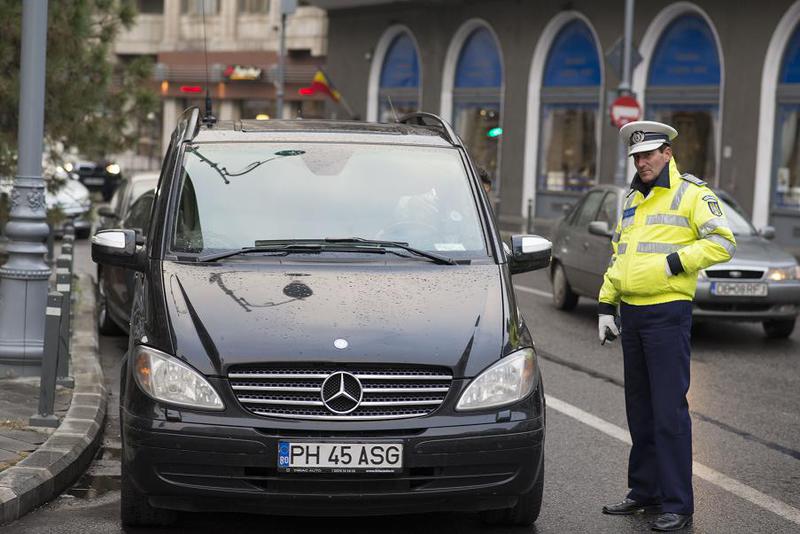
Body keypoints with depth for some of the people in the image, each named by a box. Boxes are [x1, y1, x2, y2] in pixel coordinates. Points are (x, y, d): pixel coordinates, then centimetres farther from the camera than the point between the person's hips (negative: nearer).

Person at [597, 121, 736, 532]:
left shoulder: (691, 194, -5)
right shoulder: (633, 199, 18)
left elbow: (722, 243, -13)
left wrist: (674, 261, -18)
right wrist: (606, 306, 16)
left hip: (668, 313, -8)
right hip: (632, 313, 8)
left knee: (669, 409, -9)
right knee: (639, 408, 12)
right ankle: (645, 491, 22)